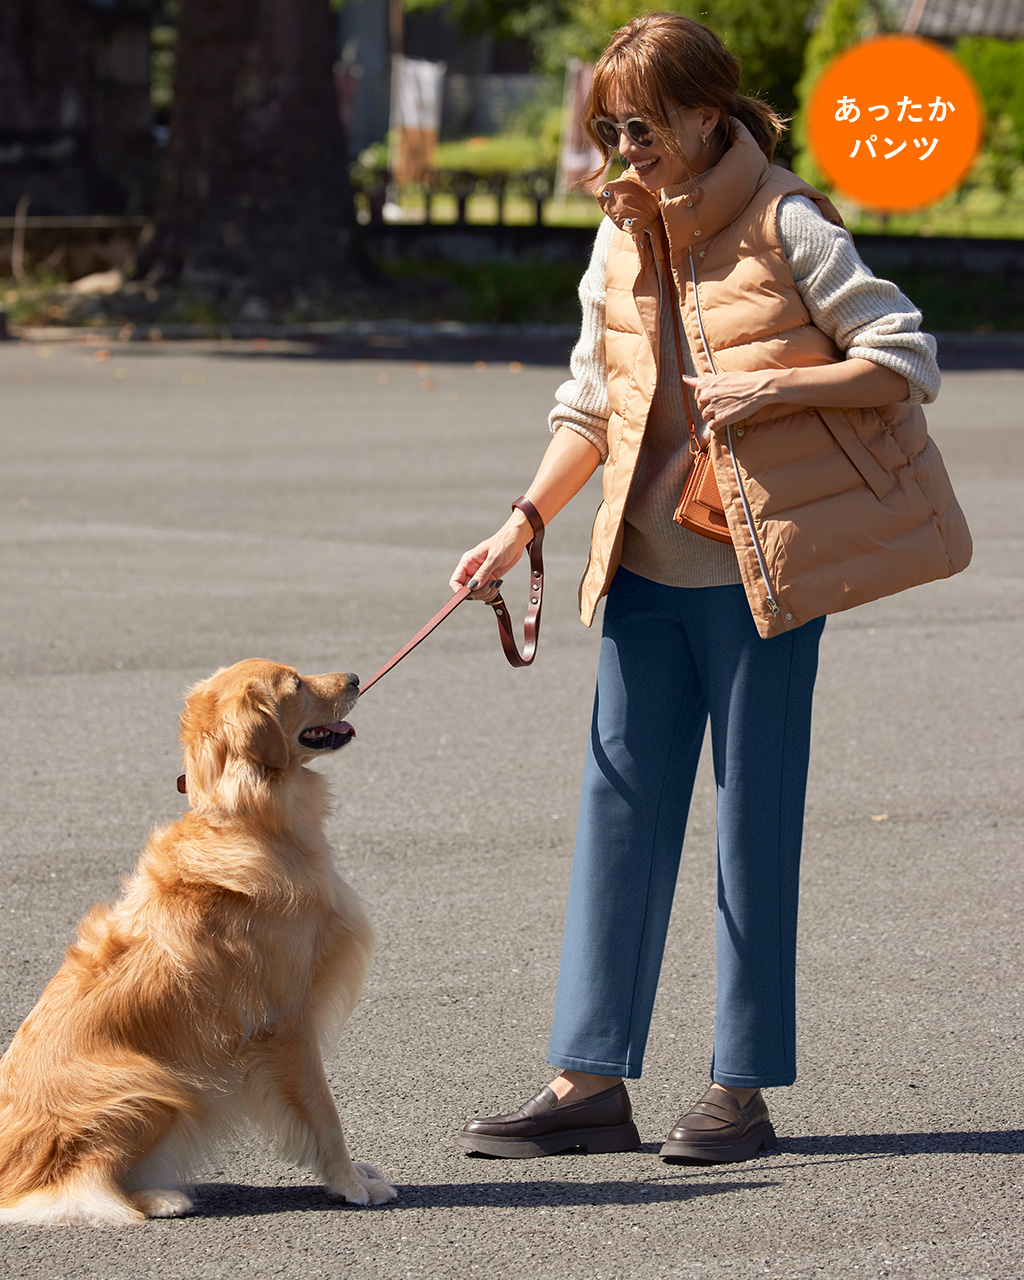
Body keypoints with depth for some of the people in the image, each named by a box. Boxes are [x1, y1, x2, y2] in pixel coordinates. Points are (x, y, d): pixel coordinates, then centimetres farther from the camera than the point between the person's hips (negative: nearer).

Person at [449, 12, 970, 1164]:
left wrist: (773, 385, -17)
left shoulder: (784, 223, -7)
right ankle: (589, 1081, 7)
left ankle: (744, 1089, 8)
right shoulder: (620, 236, 10)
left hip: (762, 566, -6)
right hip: (648, 564, 6)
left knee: (755, 815, 0)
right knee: (620, 805, 3)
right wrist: (521, 528, 8)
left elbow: (907, 360, -7)